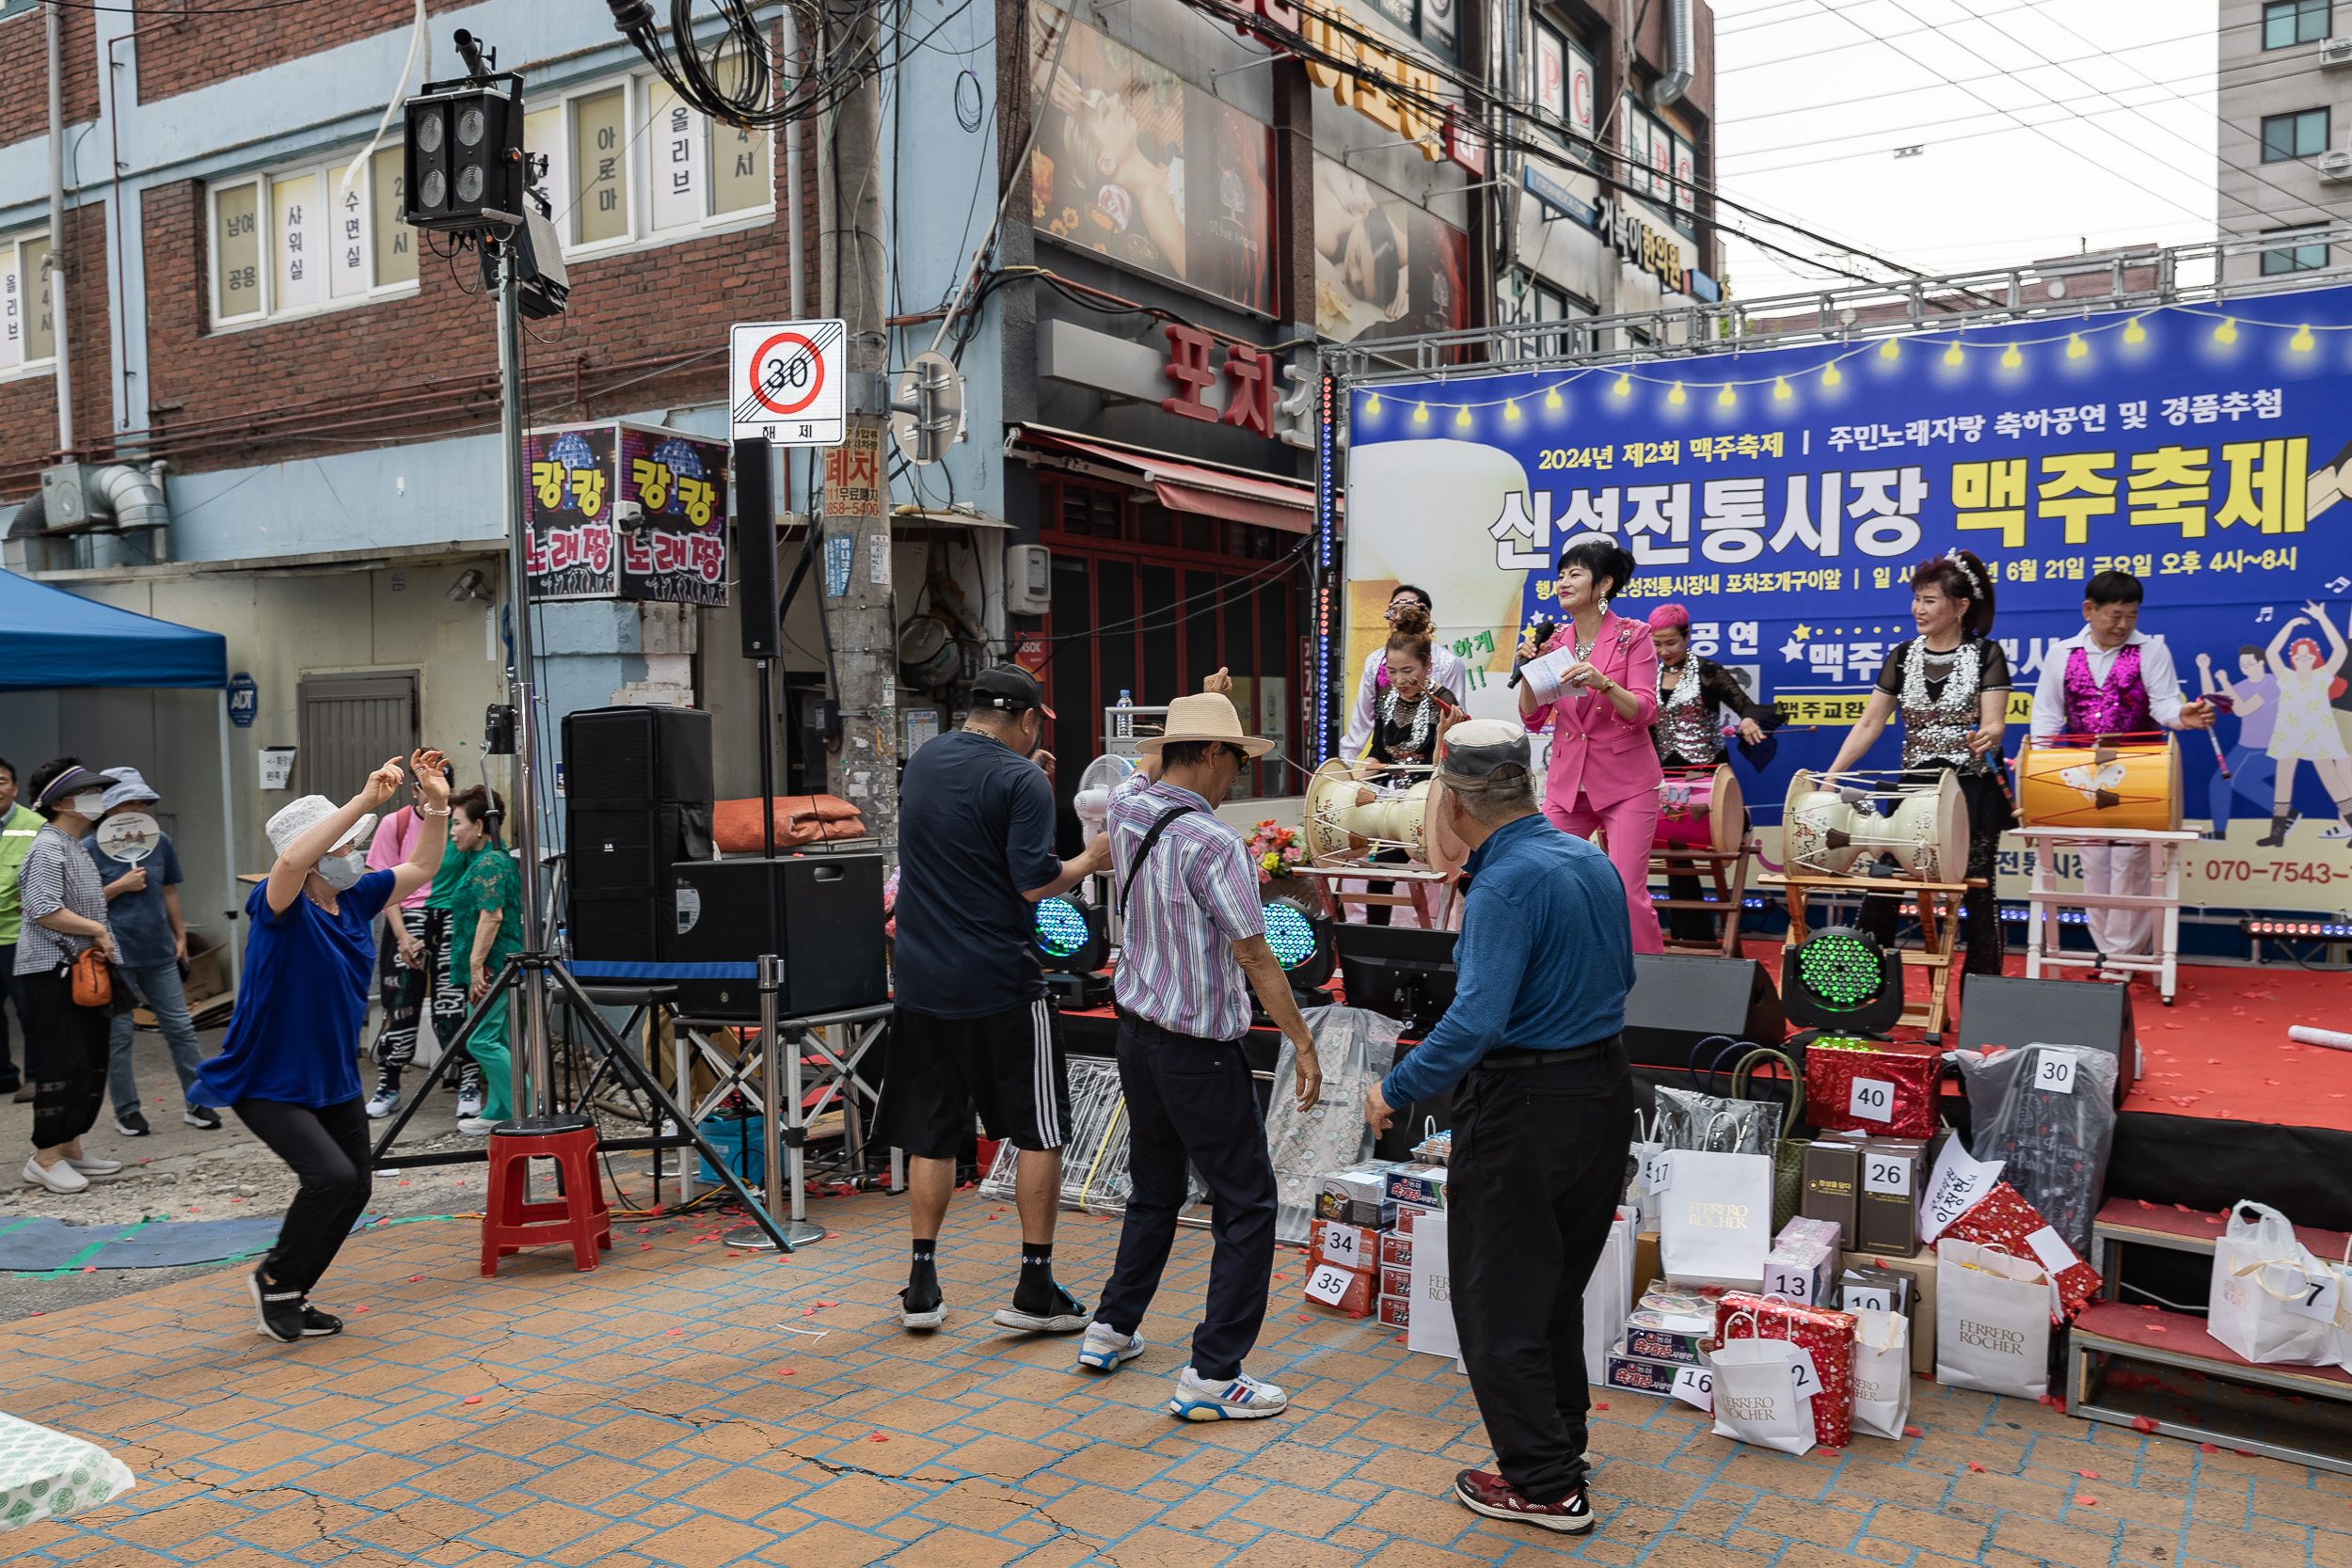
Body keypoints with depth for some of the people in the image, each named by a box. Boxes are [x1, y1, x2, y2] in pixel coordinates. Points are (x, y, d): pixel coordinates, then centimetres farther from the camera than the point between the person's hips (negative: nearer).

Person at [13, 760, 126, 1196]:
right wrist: (97, 929, -14)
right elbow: (44, 911, -23)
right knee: (62, 1064, -8)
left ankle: (70, 1147, 20)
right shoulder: (48, 847, -13)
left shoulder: (76, 848, 18)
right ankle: (45, 1157, 0)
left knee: (90, 1064, 11)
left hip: (81, 970, 10)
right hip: (52, 971, -10)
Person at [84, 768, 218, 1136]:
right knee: (118, 1036, 5)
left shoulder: (160, 843, 6)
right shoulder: (89, 850, -6)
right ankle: (127, 1111, 17)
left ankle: (196, 1102, 13)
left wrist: (180, 936, 14)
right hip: (114, 957, -4)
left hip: (159, 952, 4)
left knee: (180, 1028, 5)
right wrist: (121, 886, -15)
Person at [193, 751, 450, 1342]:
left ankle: (291, 1296, 29)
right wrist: (364, 800, -47)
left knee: (354, 1187, 9)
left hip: (335, 1078, 8)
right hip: (269, 1083, -8)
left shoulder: (354, 897, 0)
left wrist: (436, 805, -9)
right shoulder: (282, 907, -20)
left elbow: (420, 869, 7)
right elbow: (292, 860, -42)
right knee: (331, 1175, -22)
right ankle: (274, 1279, 5)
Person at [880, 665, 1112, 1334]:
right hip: (999, 982, -6)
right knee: (1040, 1131, 6)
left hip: (922, 978, 6)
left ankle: (922, 1286, 18)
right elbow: (1035, 882, -18)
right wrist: (1093, 858, 0)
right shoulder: (1022, 780, -11)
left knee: (930, 1131, 14)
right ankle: (1035, 1289, 9)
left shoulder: (922, 760, 10)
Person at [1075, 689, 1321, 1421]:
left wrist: (1200, 711, 30)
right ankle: (1211, 1374, 3)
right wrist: (1303, 1043, -11)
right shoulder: (1211, 844, -21)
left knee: (1155, 1190, 23)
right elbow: (1254, 956, -18)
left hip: (1136, 1031, 8)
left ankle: (1111, 1329, 32)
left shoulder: (1127, 809, 0)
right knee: (1247, 1203, 2)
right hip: (1199, 1050, -8)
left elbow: (1151, 764, 26)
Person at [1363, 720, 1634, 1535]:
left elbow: (1475, 1022, -30)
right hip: (1606, 1088, 9)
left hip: (1525, 1107, -9)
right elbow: (1621, 975, 16)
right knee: (1558, 1285, 24)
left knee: (1499, 1301, 7)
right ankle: (1562, 1439, 38)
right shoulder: (1592, 859, 3)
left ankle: (1543, 1485, 16)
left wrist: (1395, 1090, -18)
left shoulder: (1505, 885, -23)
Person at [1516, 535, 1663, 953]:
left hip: (1626, 783, -4)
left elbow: (1643, 712, -13)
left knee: (1627, 894, -10)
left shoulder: (1633, 637, -5)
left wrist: (1602, 683, -29)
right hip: (1567, 781, 5)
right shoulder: (1556, 641, 6)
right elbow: (1533, 719, 7)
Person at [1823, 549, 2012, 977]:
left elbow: (1994, 723, -12)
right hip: (1914, 788, 3)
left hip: (1972, 791, -3)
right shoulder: (1902, 657, 6)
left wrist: (1985, 737, -36)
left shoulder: (1985, 654, -2)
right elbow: (1868, 725, 4)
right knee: (1880, 886, -1)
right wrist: (1829, 777, -6)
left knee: (1977, 891, 1)